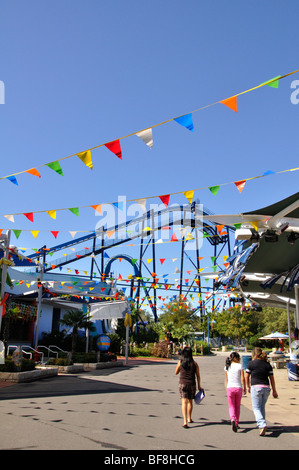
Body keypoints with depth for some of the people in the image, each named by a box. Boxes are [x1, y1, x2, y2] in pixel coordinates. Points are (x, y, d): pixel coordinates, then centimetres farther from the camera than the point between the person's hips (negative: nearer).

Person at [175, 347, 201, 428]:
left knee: (184, 402, -4)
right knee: (190, 401, 20)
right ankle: (189, 419, 35)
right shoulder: (194, 363, -3)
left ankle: (185, 421, -17)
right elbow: (198, 376, 0)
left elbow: (176, 373, 9)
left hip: (182, 384, -1)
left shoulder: (180, 362, -4)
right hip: (192, 384, 1)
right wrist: (199, 386, 9)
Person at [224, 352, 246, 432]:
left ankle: (233, 420, -17)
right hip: (238, 387, -1)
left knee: (231, 406, 8)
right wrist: (244, 388, 4)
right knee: (237, 406, 17)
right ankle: (236, 423, 22)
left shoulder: (227, 367, 4)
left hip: (230, 388, 1)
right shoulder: (239, 366, -5)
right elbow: (243, 378, -7)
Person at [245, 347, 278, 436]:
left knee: (256, 408, 0)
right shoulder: (268, 364, 8)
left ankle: (262, 424, -18)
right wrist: (274, 391, 15)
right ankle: (261, 424, 24)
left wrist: (248, 387, 17)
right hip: (266, 388, 5)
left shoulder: (251, 363, -2)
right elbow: (272, 378, 9)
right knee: (262, 407, 19)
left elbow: (246, 376, 3)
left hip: (256, 387, -5)